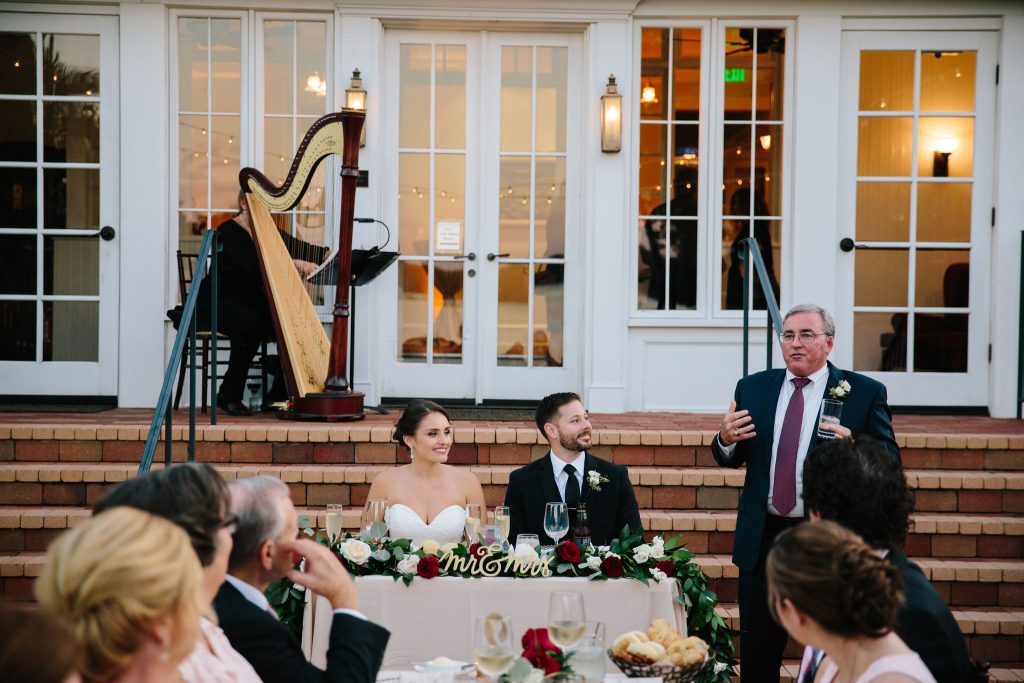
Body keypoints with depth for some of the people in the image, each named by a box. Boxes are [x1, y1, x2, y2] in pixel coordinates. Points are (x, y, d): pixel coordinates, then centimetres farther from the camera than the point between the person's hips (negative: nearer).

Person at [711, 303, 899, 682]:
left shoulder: (865, 392, -3)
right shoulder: (752, 388, 7)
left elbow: (889, 459, -6)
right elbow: (732, 458, 11)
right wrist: (726, 439, -12)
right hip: (763, 537, 3)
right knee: (757, 651, 13)